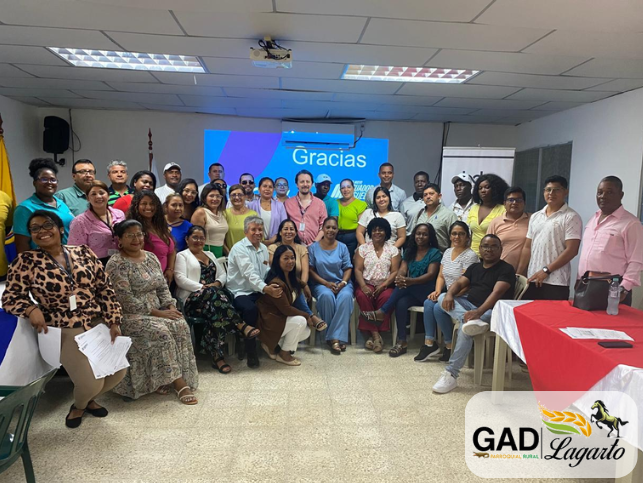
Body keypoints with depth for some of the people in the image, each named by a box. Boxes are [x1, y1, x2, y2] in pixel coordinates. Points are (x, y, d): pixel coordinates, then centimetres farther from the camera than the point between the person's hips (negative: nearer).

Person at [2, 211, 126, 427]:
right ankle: (78, 406, 28)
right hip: (65, 331, -3)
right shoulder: (26, 261, -4)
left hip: (99, 324, 4)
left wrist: (113, 321, -3)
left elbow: (104, 288, 3)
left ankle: (89, 398, 36)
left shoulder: (84, 252, 3)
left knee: (118, 372, 1)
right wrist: (31, 309, -24)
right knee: (91, 383, -12)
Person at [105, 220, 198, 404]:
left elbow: (163, 287, 12)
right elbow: (126, 301, -17)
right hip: (130, 316, -6)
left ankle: (179, 379, -16)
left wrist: (171, 307, -7)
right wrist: (157, 312, -19)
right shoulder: (116, 264, -11)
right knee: (160, 331, -30)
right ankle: (178, 382, -21)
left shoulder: (151, 257, 11)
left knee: (181, 325, -20)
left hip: (157, 311, 6)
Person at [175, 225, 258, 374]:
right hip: (193, 298, -4)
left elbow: (223, 274, 22)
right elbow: (180, 279, -5)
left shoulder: (210, 255, 30)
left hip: (214, 295, 5)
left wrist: (217, 283, -3)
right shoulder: (182, 256, 11)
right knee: (213, 294, -39)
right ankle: (241, 325, -39)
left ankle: (217, 356, -37)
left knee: (217, 311, -34)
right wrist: (202, 288, -15)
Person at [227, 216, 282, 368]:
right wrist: (266, 288, -40)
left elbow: (267, 272, 14)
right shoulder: (239, 248, -11)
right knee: (250, 309, -36)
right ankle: (251, 352, -21)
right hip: (240, 293, -7)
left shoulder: (264, 248, 15)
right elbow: (250, 274, -25)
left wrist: (274, 284, -9)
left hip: (258, 292, 7)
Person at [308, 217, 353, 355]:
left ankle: (334, 337, -31)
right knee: (326, 296, -36)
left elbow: (348, 268, 6)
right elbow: (311, 270, 1)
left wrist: (342, 283, -14)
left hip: (342, 283, 1)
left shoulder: (342, 247, 10)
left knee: (346, 296, -34)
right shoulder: (313, 248, 6)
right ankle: (336, 338, -26)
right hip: (322, 283, -1)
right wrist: (326, 283, -12)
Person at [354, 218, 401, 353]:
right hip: (366, 284, 1)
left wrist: (383, 285, -15)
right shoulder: (363, 248, 12)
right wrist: (363, 286, -15)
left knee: (386, 297, -34)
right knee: (362, 296, -33)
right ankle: (375, 335, -29)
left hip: (385, 285, 0)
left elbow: (395, 272, 1)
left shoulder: (393, 250, 10)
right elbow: (358, 270, 2)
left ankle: (370, 335, -25)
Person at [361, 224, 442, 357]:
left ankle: (381, 312, -28)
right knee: (401, 303, -31)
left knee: (406, 286, -34)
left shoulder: (435, 253, 1)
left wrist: (410, 281, -32)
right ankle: (401, 342, -29)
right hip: (411, 293, 4)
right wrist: (399, 278, -25)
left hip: (428, 292, -4)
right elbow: (402, 270, 2)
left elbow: (431, 274, -15)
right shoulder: (409, 252, 16)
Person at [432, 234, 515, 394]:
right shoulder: (474, 267, 18)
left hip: (491, 311, -7)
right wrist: (450, 294, -19)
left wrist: (478, 312, -36)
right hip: (469, 305, 7)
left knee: (465, 328, -35)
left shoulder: (506, 269, -3)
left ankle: (451, 374, -28)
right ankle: (471, 321, -43)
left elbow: (497, 293, -19)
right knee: (443, 297, -17)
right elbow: (459, 283, 7)